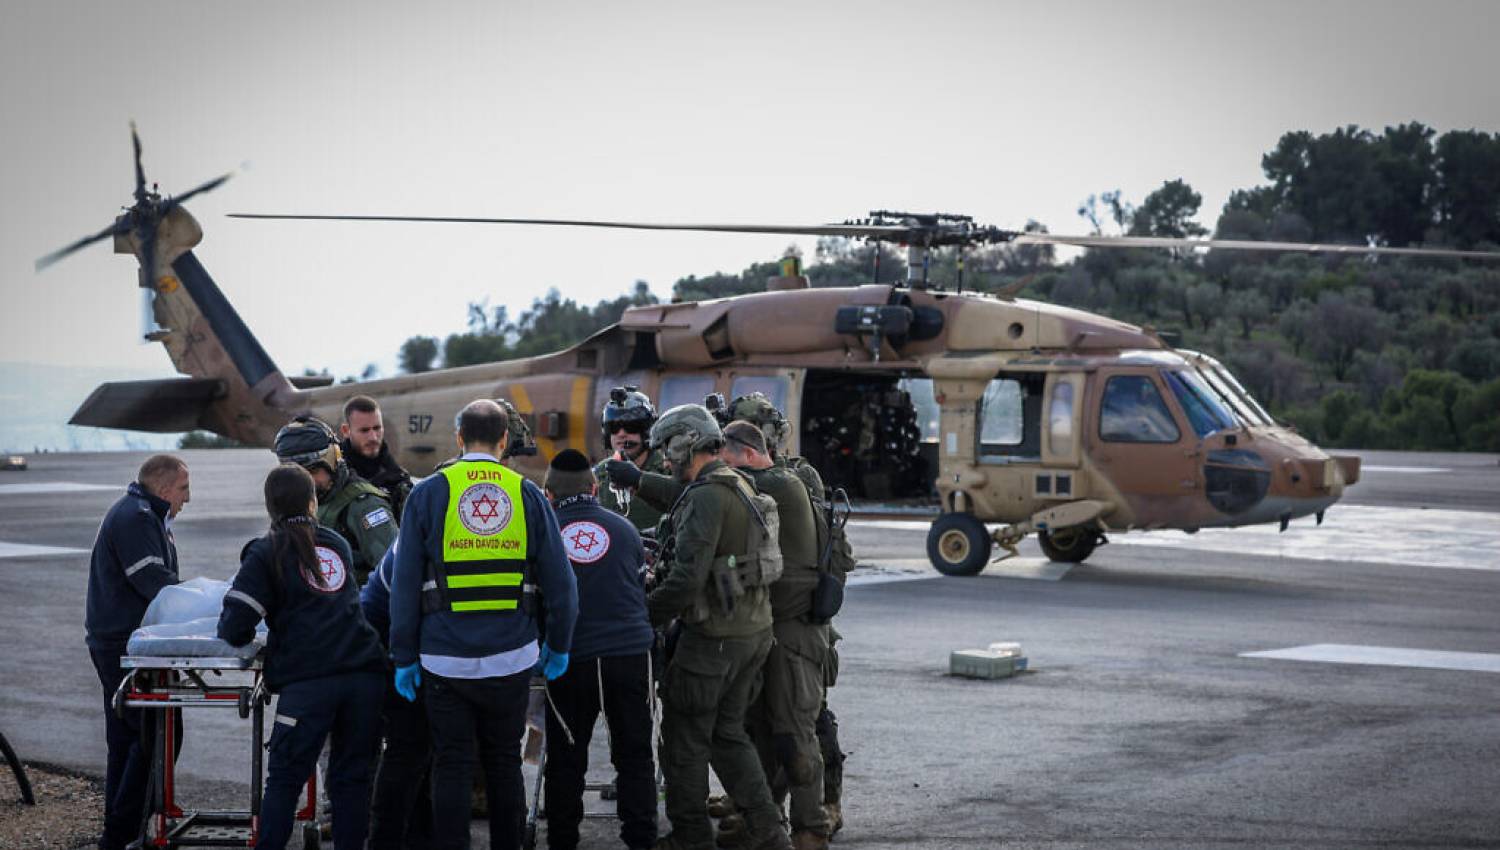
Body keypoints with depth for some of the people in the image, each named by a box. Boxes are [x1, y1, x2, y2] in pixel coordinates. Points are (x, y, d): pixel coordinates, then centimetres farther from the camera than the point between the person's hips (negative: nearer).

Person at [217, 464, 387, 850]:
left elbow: (234, 628, -4)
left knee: (284, 780, 3)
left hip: (307, 680, -4)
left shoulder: (267, 553, 4)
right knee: (352, 778, 10)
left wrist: (235, 633, 19)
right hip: (364, 673, 4)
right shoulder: (337, 544, 18)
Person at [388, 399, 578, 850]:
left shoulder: (428, 494, -2)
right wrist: (559, 645, 14)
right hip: (512, 657, 2)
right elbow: (560, 581, 3)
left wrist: (404, 657, 3)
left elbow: (405, 585, -3)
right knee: (504, 763, 14)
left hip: (446, 657, -1)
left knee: (452, 767, 5)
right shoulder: (528, 494, 1)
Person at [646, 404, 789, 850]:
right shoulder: (741, 487, 13)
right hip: (755, 628, 9)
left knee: (686, 738, 4)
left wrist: (646, 611, -11)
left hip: (715, 635, -9)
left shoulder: (707, 496, -19)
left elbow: (687, 578, -24)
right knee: (728, 732, 16)